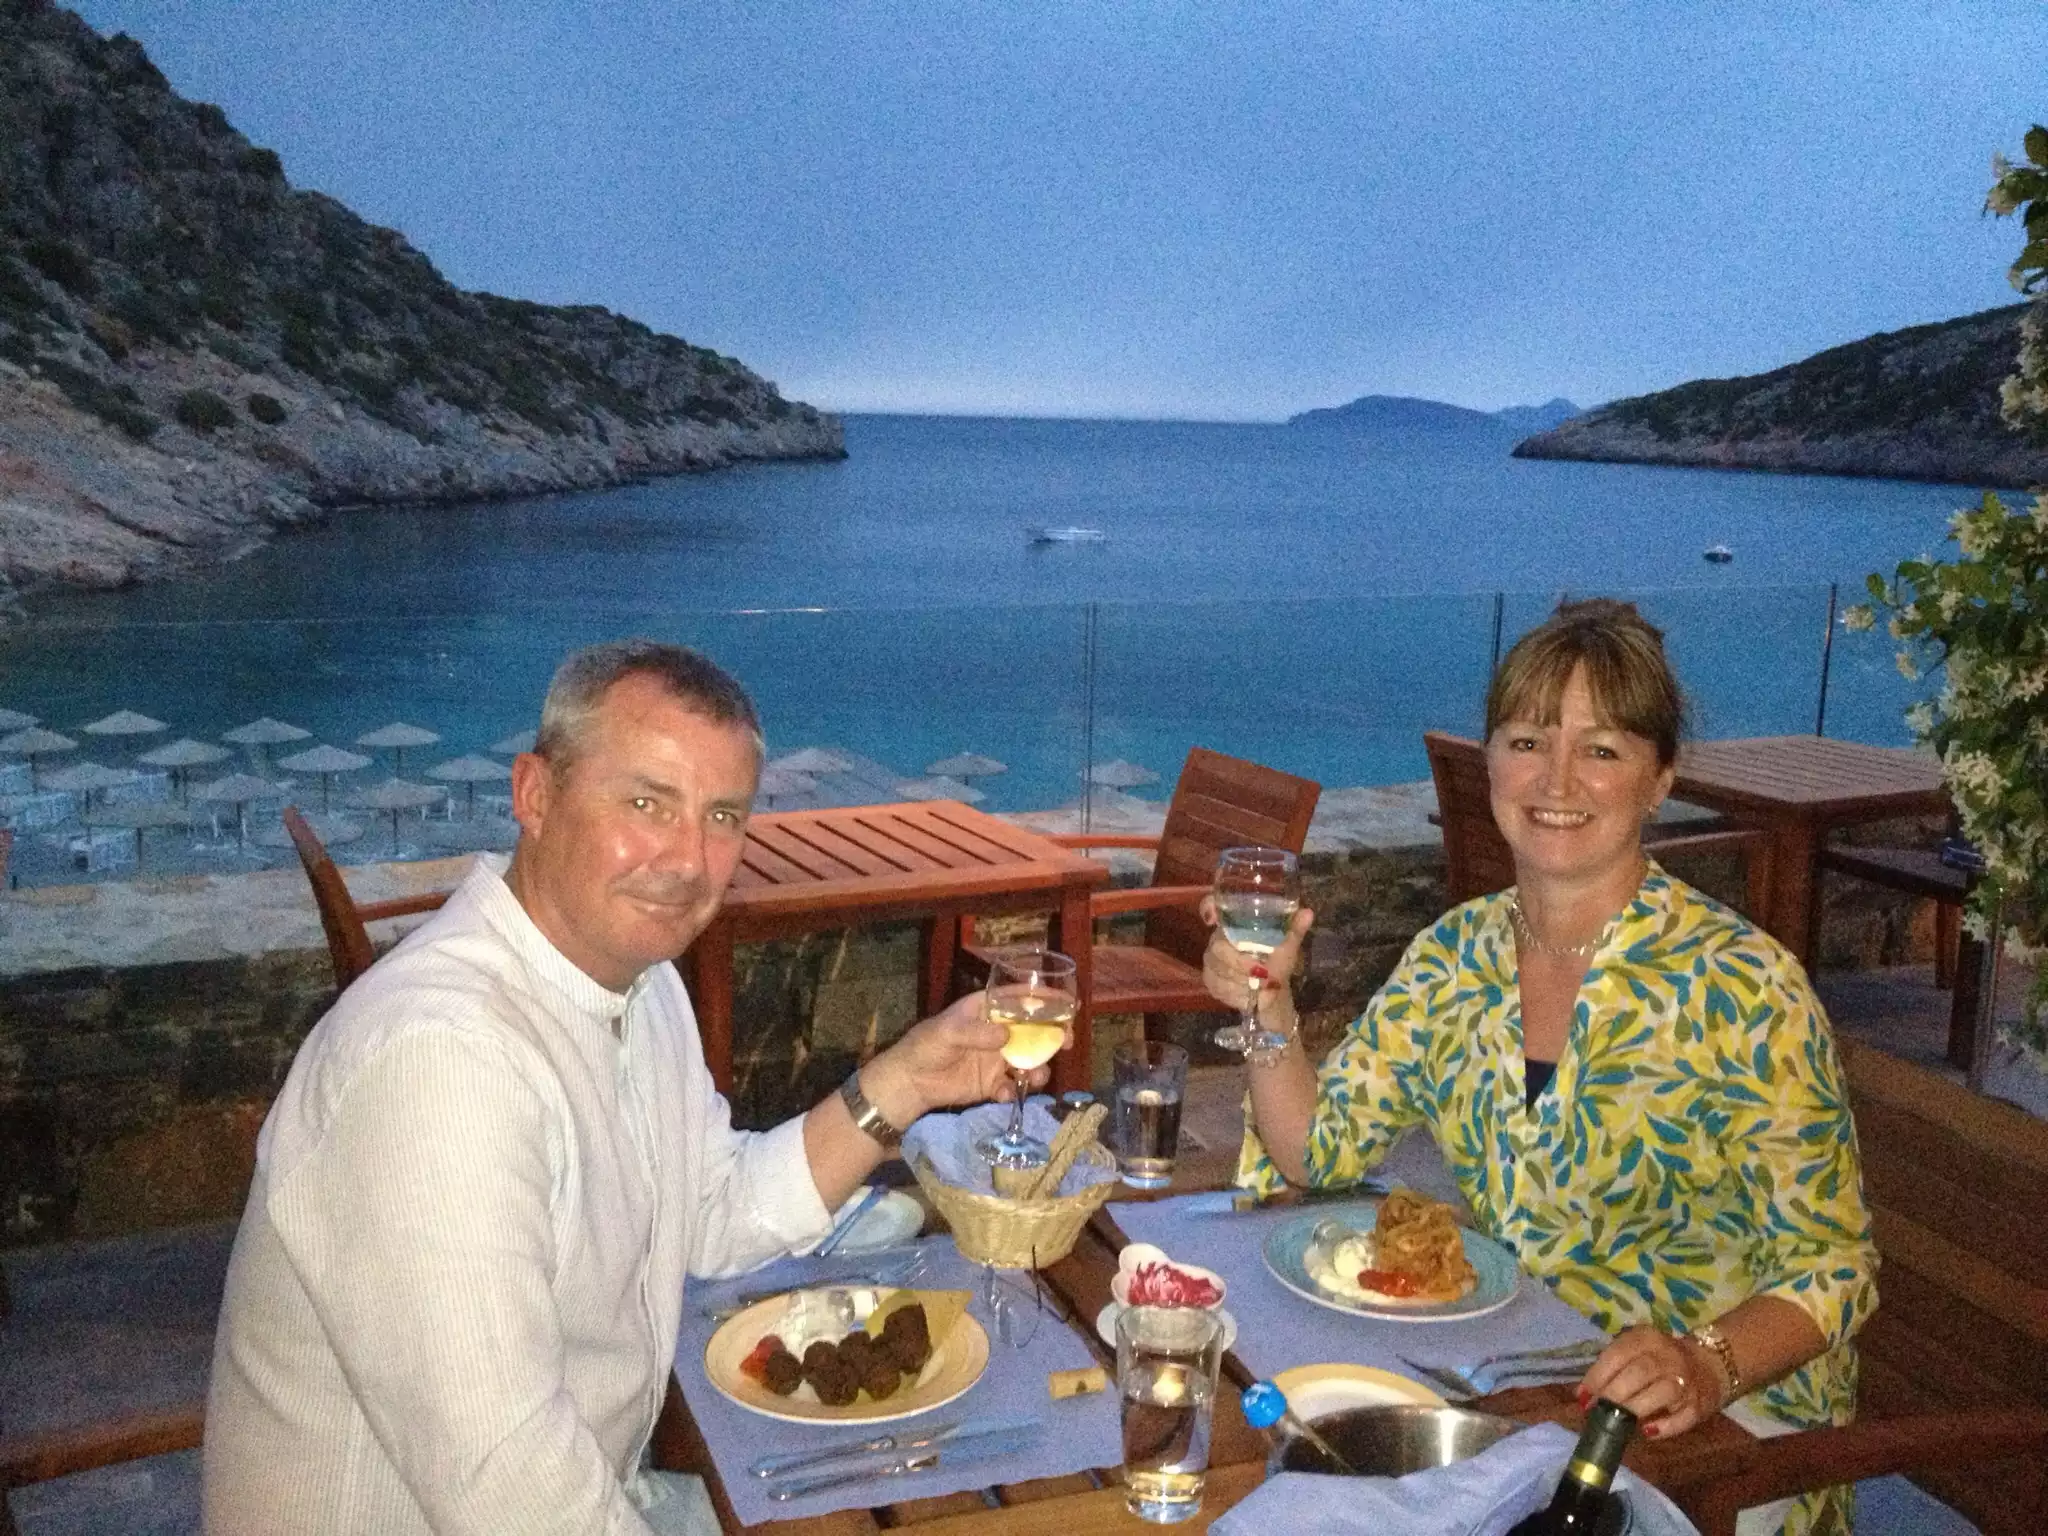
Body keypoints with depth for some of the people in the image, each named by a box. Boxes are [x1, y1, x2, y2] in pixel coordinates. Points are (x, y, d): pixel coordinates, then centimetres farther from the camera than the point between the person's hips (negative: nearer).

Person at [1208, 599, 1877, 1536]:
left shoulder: (1741, 989, -16)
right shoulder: (1457, 954, 0)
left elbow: (1829, 1267, -12)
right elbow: (1319, 1150, 3)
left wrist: (1707, 1364, -30)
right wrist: (1269, 1012, -13)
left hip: (1713, 1424, -4)